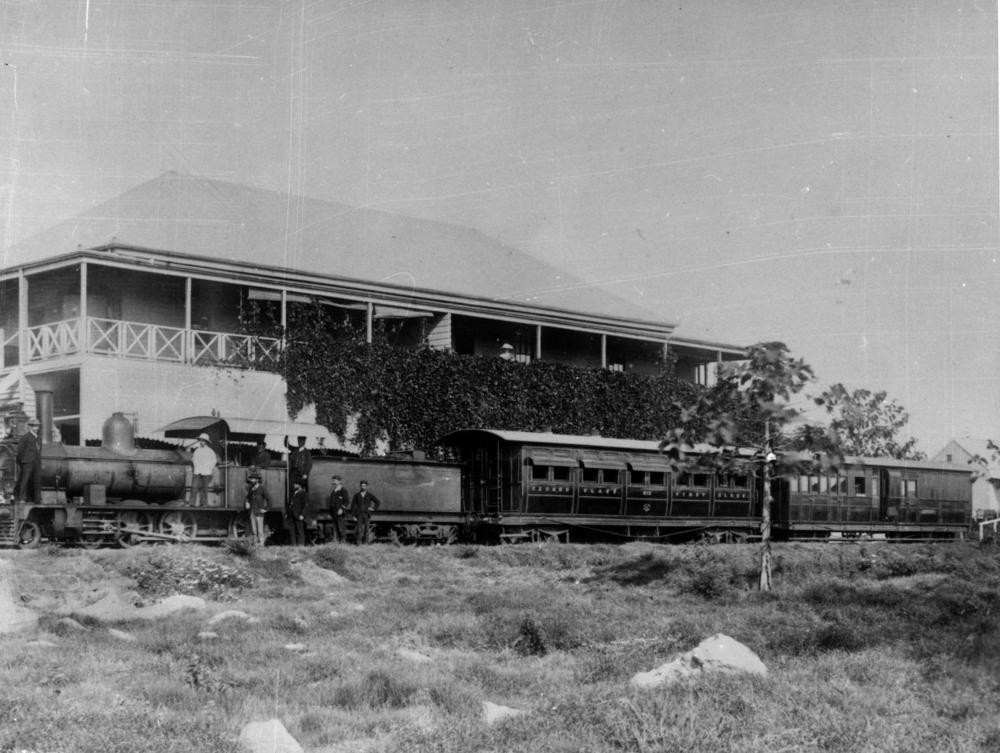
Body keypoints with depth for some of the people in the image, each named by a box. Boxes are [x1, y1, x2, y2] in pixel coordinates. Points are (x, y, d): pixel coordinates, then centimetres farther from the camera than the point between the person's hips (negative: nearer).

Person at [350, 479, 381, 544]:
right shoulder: (357, 495, 4)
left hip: (367, 514, 0)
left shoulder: (370, 495, 3)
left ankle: (365, 542, 4)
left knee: (366, 529, -2)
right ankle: (358, 542, -8)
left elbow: (378, 502, 9)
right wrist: (353, 515, -2)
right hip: (359, 514, 0)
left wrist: (373, 508, -2)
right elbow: (353, 505, 4)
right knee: (359, 528, -10)